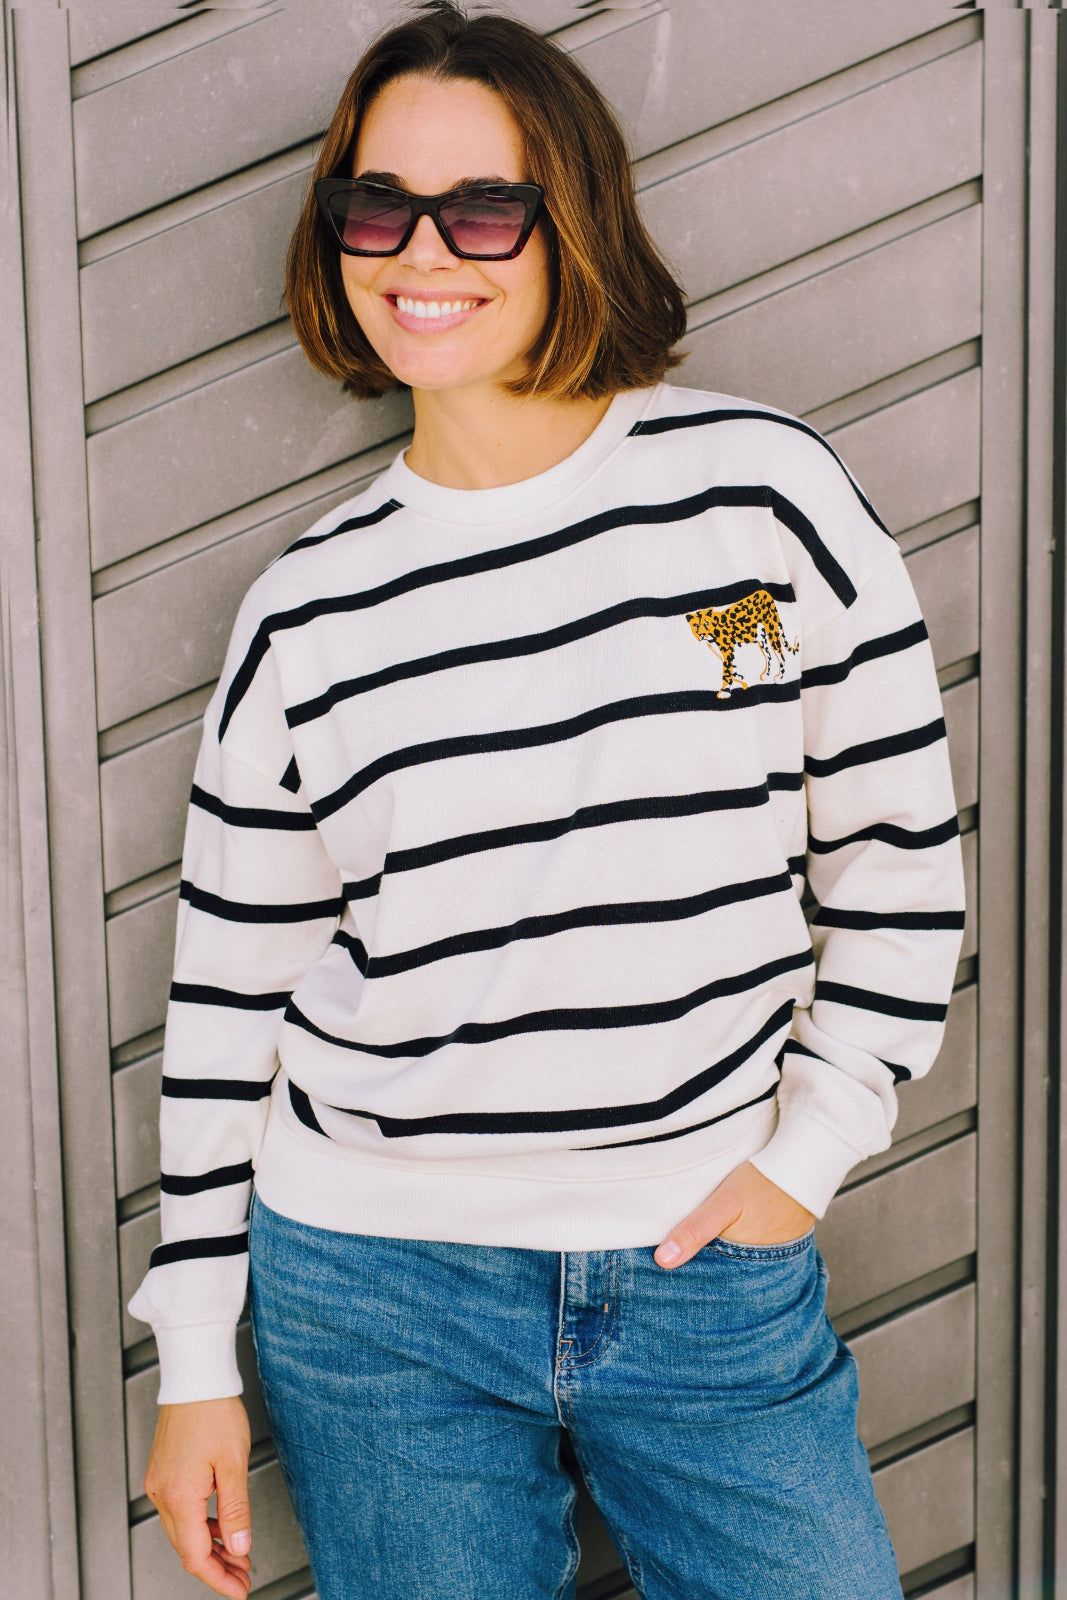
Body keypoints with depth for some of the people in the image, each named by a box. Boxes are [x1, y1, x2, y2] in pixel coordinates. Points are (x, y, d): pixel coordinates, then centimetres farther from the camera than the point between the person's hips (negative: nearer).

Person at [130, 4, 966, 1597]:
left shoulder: (765, 487, -5)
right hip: (375, 1295, 1)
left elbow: (898, 856, 2)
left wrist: (804, 1154, -2)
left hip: (719, 1284, 0)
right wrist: (195, 1364, 6)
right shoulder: (308, 608, -1)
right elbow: (230, 997, 5)